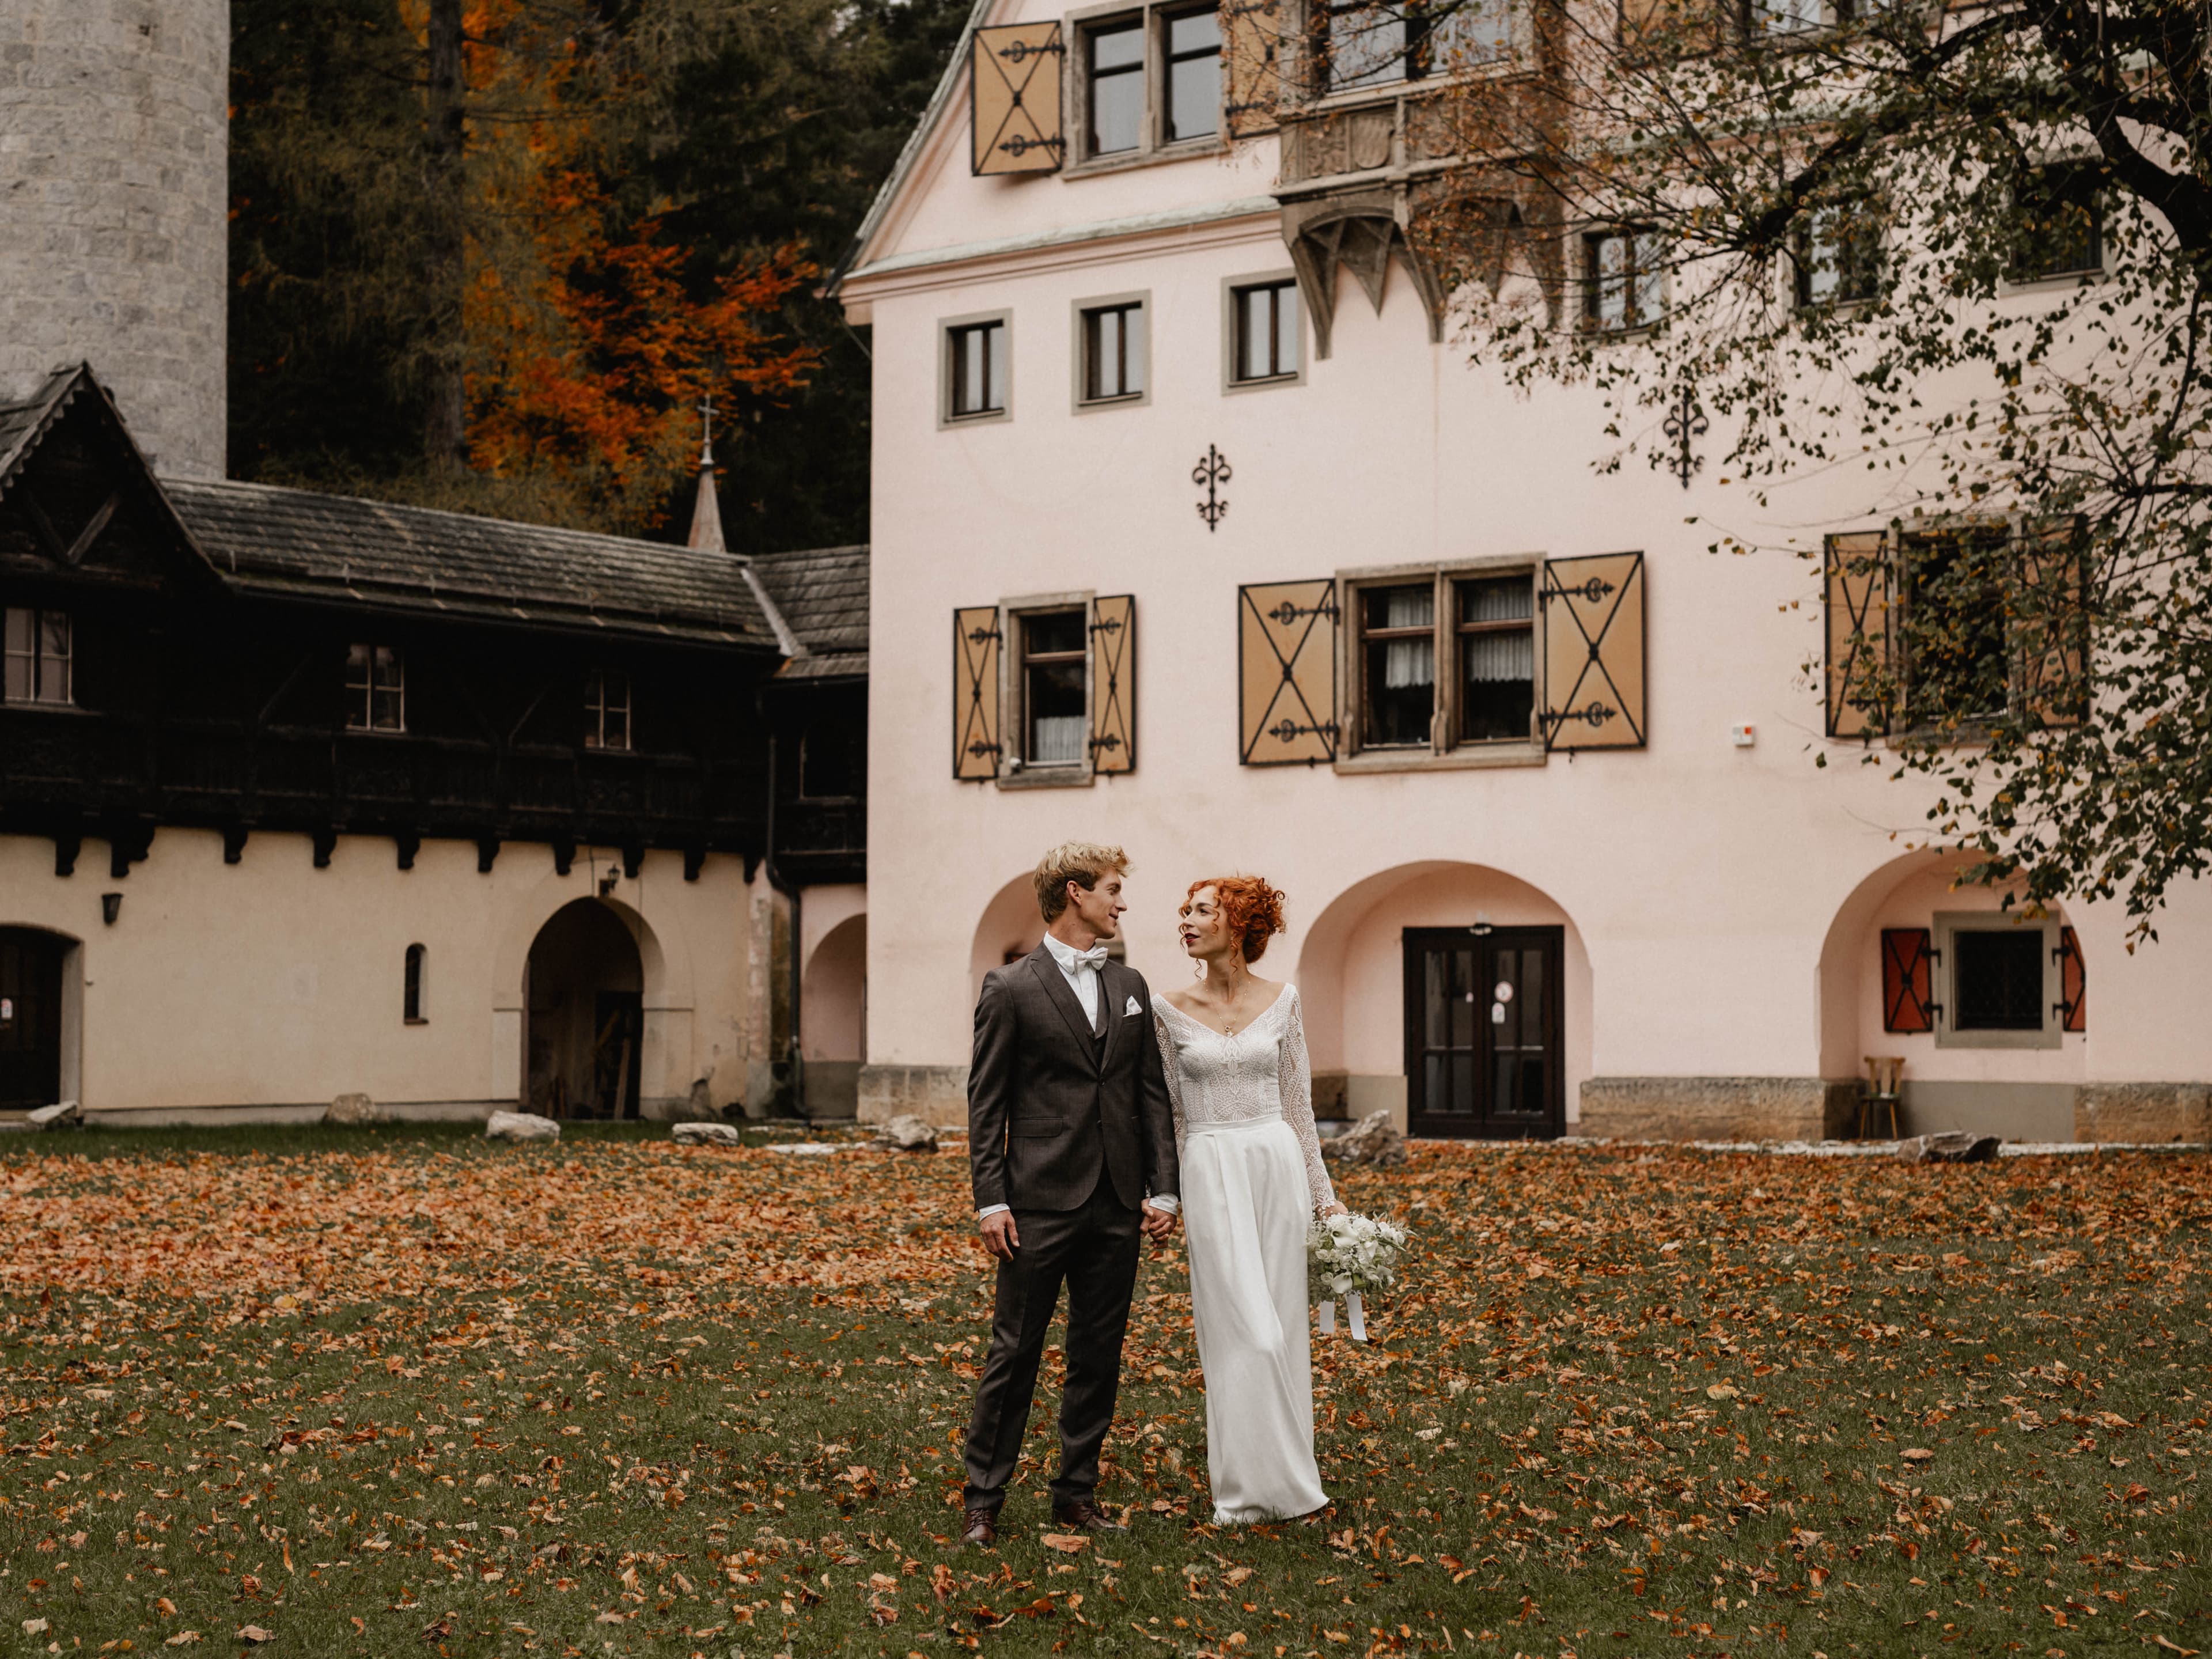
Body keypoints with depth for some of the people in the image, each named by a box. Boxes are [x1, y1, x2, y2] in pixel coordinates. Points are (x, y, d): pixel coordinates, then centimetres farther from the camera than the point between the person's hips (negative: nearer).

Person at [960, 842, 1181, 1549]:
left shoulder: (1129, 986, 12)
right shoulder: (1011, 988, -3)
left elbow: (1152, 1094, 13)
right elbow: (986, 1105, -4)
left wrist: (1162, 1189, 5)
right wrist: (991, 1200, -11)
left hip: (1116, 1206, 5)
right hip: (1041, 1203, -5)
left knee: (1099, 1357, 9)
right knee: (1014, 1354, -1)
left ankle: (1078, 1495, 19)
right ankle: (984, 1501, 7)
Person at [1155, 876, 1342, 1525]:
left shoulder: (1281, 1001, 3)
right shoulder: (1173, 1009, 1)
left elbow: (1298, 1103, 8)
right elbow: (1171, 1111, 6)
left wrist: (1323, 1194, 7)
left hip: (1278, 1164, 1)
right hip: (1211, 1172, -1)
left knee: (1280, 1321, 5)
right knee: (1242, 1326, -4)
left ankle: (1282, 1476, 17)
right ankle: (1250, 1483, 5)